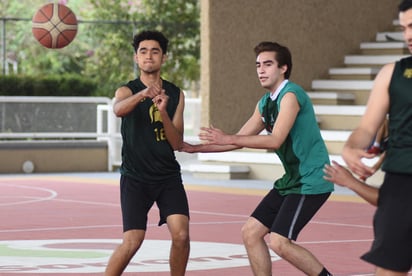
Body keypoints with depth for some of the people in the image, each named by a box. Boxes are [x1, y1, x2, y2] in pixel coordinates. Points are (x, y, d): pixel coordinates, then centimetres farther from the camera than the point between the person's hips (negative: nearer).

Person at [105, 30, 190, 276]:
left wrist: (163, 113, -17)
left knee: (181, 235, -12)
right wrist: (143, 94, -49)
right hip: (135, 177, -3)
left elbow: (177, 144, 1)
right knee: (132, 242, -13)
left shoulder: (176, 95, 7)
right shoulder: (128, 91, -2)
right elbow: (118, 109, -29)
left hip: (169, 176, 3)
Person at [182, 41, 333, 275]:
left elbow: (275, 140, -23)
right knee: (251, 232, 6)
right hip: (291, 180, 9)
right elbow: (240, 140, 19)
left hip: (311, 181, -9)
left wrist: (228, 139, -21)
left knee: (280, 242, -16)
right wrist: (195, 148, 13)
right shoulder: (265, 103, 14)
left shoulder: (290, 95, -15)